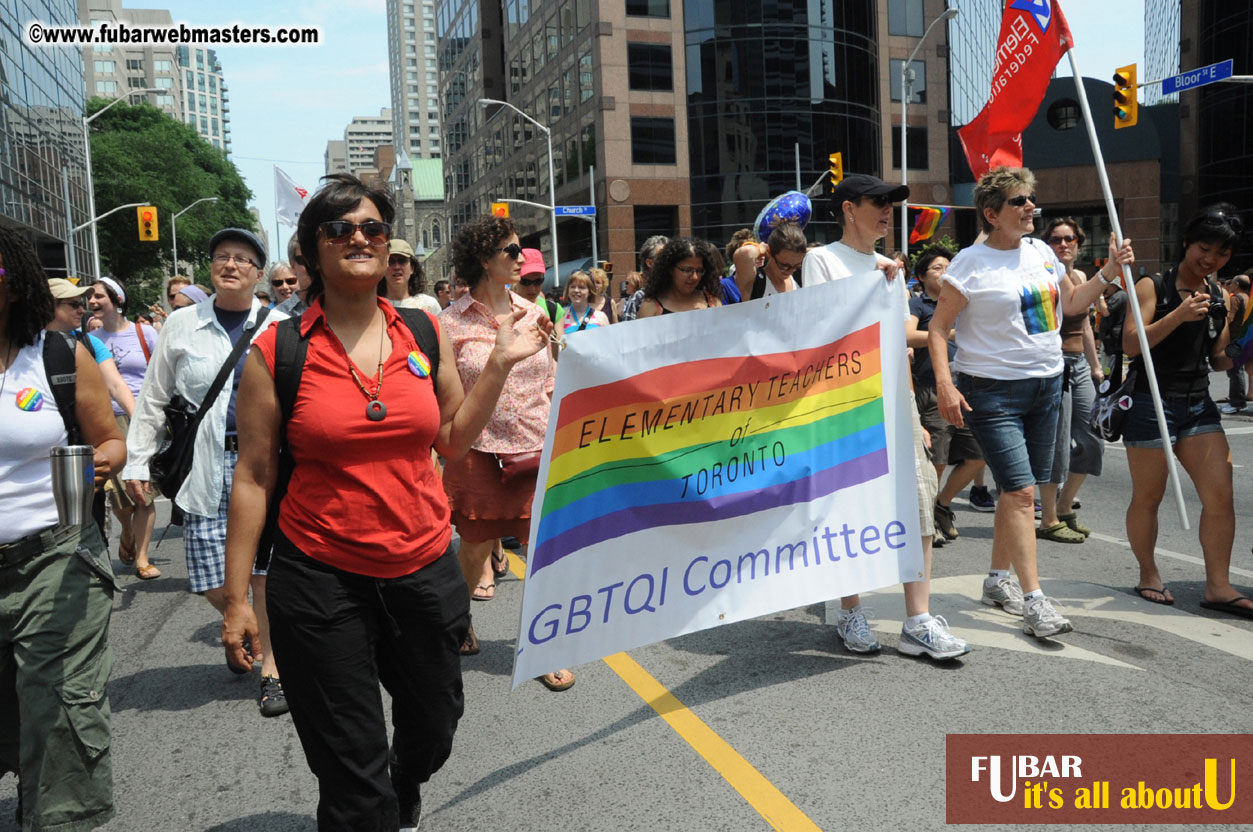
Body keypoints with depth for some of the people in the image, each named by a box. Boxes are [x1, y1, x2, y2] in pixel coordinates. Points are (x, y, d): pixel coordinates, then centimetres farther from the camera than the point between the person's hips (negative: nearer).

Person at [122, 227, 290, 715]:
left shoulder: (280, 327, 5)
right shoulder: (181, 326, 8)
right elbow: (153, 400, 12)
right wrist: (136, 462, 8)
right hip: (204, 468, 1)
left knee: (266, 572, -1)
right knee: (213, 583, 1)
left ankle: (272, 667, 16)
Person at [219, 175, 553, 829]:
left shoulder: (427, 333, 1)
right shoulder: (277, 351, -7)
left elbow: (452, 440, 7)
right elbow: (253, 477, -4)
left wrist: (499, 364, -2)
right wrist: (237, 597, -4)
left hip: (425, 567, 4)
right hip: (321, 578, -3)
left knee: (433, 726, 25)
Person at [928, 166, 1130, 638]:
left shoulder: (1041, 251, 11)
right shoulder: (971, 263, -10)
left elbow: (1070, 305, 22)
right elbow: (938, 328, -11)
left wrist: (1109, 272, 10)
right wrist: (945, 384, -21)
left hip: (1046, 385, 7)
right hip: (992, 390, -7)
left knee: (1018, 489, 12)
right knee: (1020, 491, -11)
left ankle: (998, 579, 27)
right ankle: (1034, 600, -5)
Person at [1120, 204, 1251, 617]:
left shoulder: (1219, 298, 12)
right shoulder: (1152, 287, -5)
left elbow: (1217, 357, 17)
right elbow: (1131, 344, -16)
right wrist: (1179, 315, -24)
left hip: (1199, 405, 5)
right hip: (1151, 403, -5)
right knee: (1147, 498, 5)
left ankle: (1218, 585, 4)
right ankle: (1148, 574, 22)